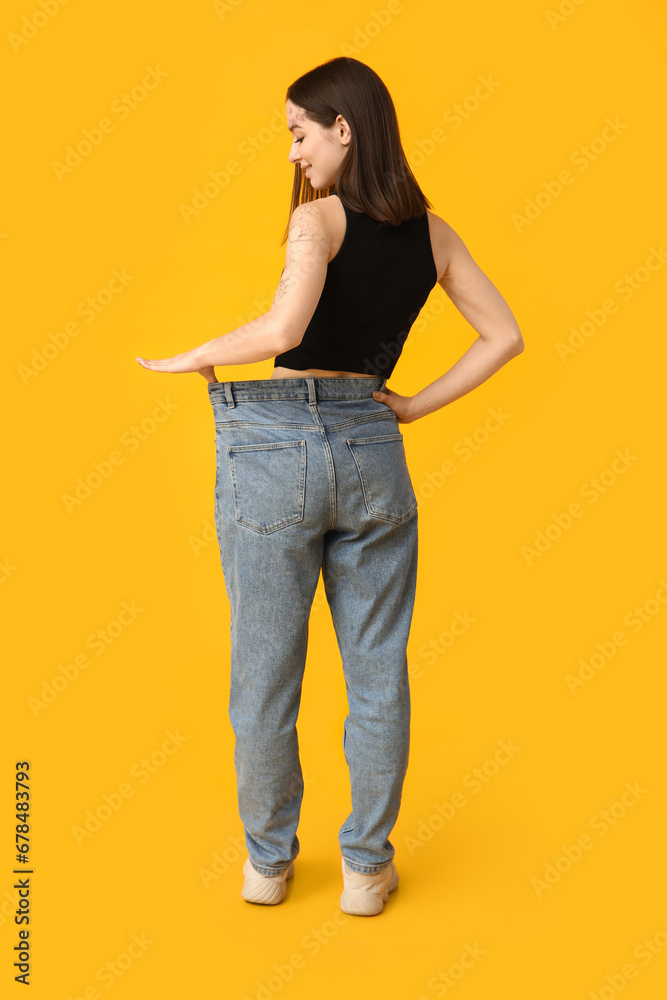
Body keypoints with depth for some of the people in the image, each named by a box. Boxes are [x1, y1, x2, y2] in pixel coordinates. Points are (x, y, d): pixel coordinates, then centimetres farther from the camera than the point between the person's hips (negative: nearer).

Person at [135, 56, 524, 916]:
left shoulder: (321, 216, -6)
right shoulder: (433, 232, 10)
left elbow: (284, 329, -22)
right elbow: (504, 337, 11)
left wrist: (194, 357, -7)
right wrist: (418, 406, 10)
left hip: (274, 449, -4)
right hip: (371, 450, 5)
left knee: (264, 669, 10)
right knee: (377, 672, 12)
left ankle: (268, 861, 26)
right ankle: (367, 867, 23)